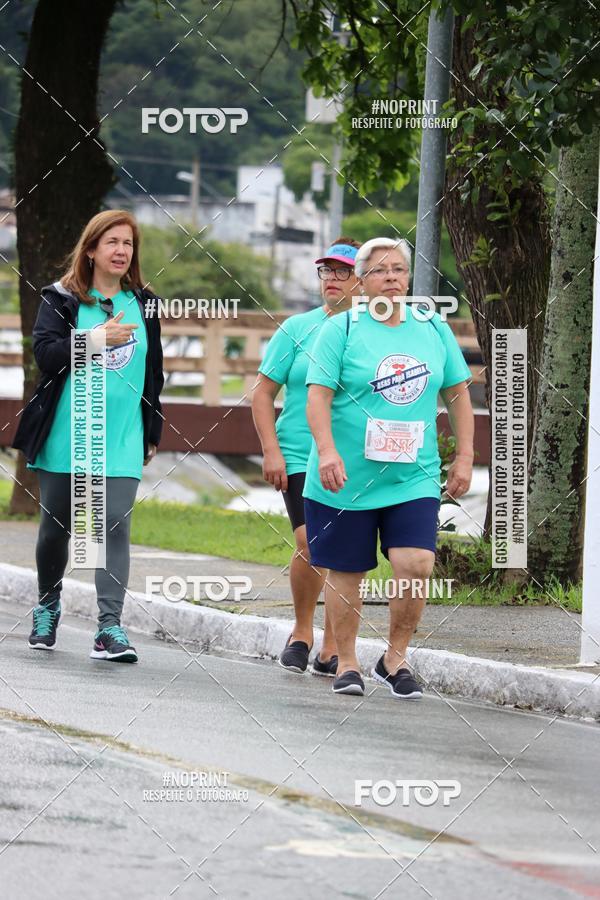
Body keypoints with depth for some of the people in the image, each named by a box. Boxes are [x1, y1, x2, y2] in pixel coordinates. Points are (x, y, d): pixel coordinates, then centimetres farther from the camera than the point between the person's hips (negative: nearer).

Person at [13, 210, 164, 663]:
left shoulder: (143, 305, 10)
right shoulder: (62, 299, 0)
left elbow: (154, 373, 18)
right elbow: (45, 353, -13)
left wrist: (152, 434, 17)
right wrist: (97, 338, -23)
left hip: (121, 440, 1)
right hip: (65, 436, -1)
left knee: (116, 526, -13)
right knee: (56, 526, 10)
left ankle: (110, 626, -18)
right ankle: (48, 609, 32)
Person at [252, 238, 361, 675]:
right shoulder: (298, 329, 4)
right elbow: (263, 392, 6)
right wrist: (271, 450, -4)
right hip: (301, 456, -1)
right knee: (311, 546, -15)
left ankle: (331, 647, 11)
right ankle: (302, 631, 7)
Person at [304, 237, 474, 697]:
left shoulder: (434, 329, 9)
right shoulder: (341, 330, -3)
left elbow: (458, 394, 16)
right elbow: (319, 395, -9)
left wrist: (465, 459, 9)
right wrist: (327, 451, -23)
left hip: (415, 477, 2)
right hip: (348, 478, -2)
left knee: (416, 565, -14)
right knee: (347, 574, 5)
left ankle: (395, 659, 5)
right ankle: (347, 664, 22)